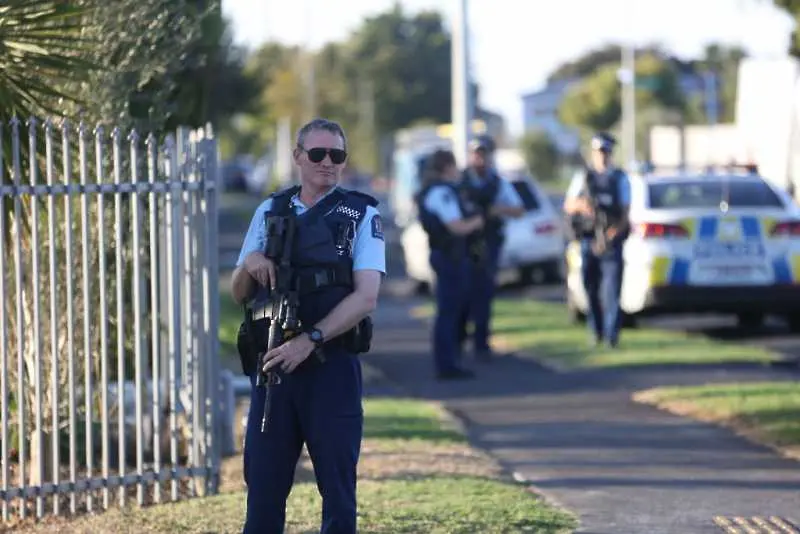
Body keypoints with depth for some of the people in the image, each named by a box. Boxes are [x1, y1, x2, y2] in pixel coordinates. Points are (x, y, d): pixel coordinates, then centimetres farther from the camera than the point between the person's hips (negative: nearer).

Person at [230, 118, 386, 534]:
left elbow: (366, 297, -10)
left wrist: (309, 340, -21)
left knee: (337, 488, 1)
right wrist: (249, 264, -8)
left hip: (332, 366, -3)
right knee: (263, 487, 3)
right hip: (272, 364, 3)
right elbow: (239, 294, 15)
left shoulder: (361, 214, 1)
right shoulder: (270, 211, 13)